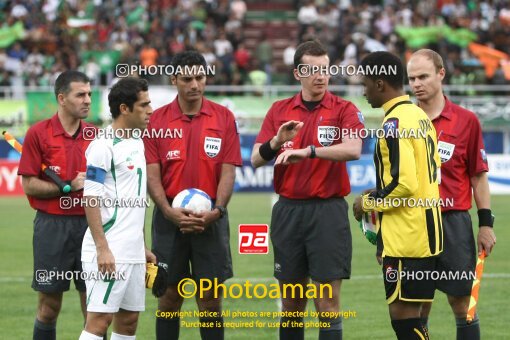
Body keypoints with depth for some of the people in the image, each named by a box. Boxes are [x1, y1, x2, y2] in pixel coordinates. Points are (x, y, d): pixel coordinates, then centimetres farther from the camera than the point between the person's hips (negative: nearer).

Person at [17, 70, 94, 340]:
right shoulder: (38, 134, -4)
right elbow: (29, 186, -7)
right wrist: (69, 187, -13)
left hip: (89, 224, 3)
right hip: (52, 225, -3)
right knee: (49, 306, 3)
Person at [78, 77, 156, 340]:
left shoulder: (137, 143, 15)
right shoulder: (103, 146, -12)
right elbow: (90, 200, -16)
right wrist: (102, 249, -21)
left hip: (133, 252, 9)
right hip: (110, 252, -9)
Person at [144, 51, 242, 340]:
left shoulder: (224, 118, 2)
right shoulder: (157, 120, 2)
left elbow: (228, 171, -1)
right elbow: (152, 174, -2)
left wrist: (217, 211, -15)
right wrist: (169, 212, -16)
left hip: (210, 218, 0)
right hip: (170, 217, 0)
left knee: (211, 298, 1)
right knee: (170, 296, 4)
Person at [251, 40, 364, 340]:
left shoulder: (344, 110, -2)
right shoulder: (280, 110, 9)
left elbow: (353, 149, -21)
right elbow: (257, 159, 5)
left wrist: (308, 151, -30)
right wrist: (277, 141, -15)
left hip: (328, 211, -3)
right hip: (288, 211, 3)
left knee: (328, 301, -4)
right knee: (291, 302, 9)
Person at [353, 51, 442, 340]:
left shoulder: (394, 123, -16)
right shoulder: (420, 116, 13)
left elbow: (404, 184, -22)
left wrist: (369, 203, -8)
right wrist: (380, 198, 17)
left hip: (406, 237, -10)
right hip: (428, 228, 10)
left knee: (402, 315, -6)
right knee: (409, 316, 14)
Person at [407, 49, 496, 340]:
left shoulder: (466, 120, 0)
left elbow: (478, 176, 3)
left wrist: (486, 223, -1)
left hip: (454, 221, -2)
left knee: (462, 304, 2)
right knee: (417, 307, 5)